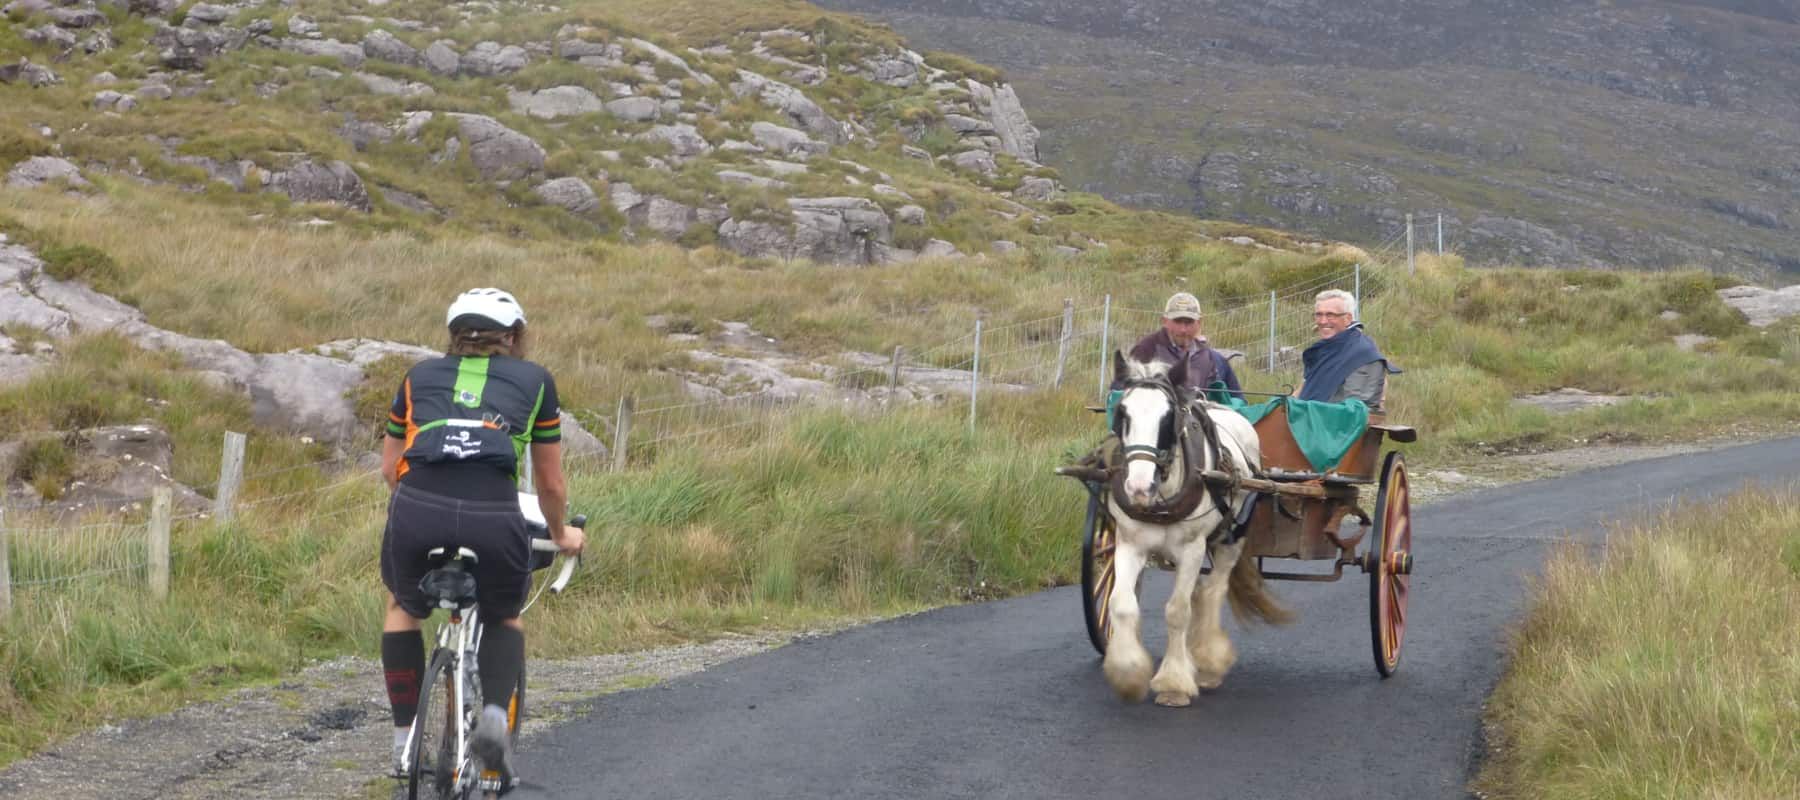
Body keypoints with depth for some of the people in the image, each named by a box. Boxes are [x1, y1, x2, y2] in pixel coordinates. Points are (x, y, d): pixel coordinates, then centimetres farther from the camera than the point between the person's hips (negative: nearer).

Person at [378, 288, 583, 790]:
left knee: (403, 608, 32)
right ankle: (494, 715, 3)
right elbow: (550, 482, 28)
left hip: (417, 509, 1)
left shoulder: (420, 376, 27)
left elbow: (389, 469, 35)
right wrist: (560, 534, 47)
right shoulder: (534, 381, 23)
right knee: (505, 617, 29)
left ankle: (404, 741, 25)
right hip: (493, 518, -1)